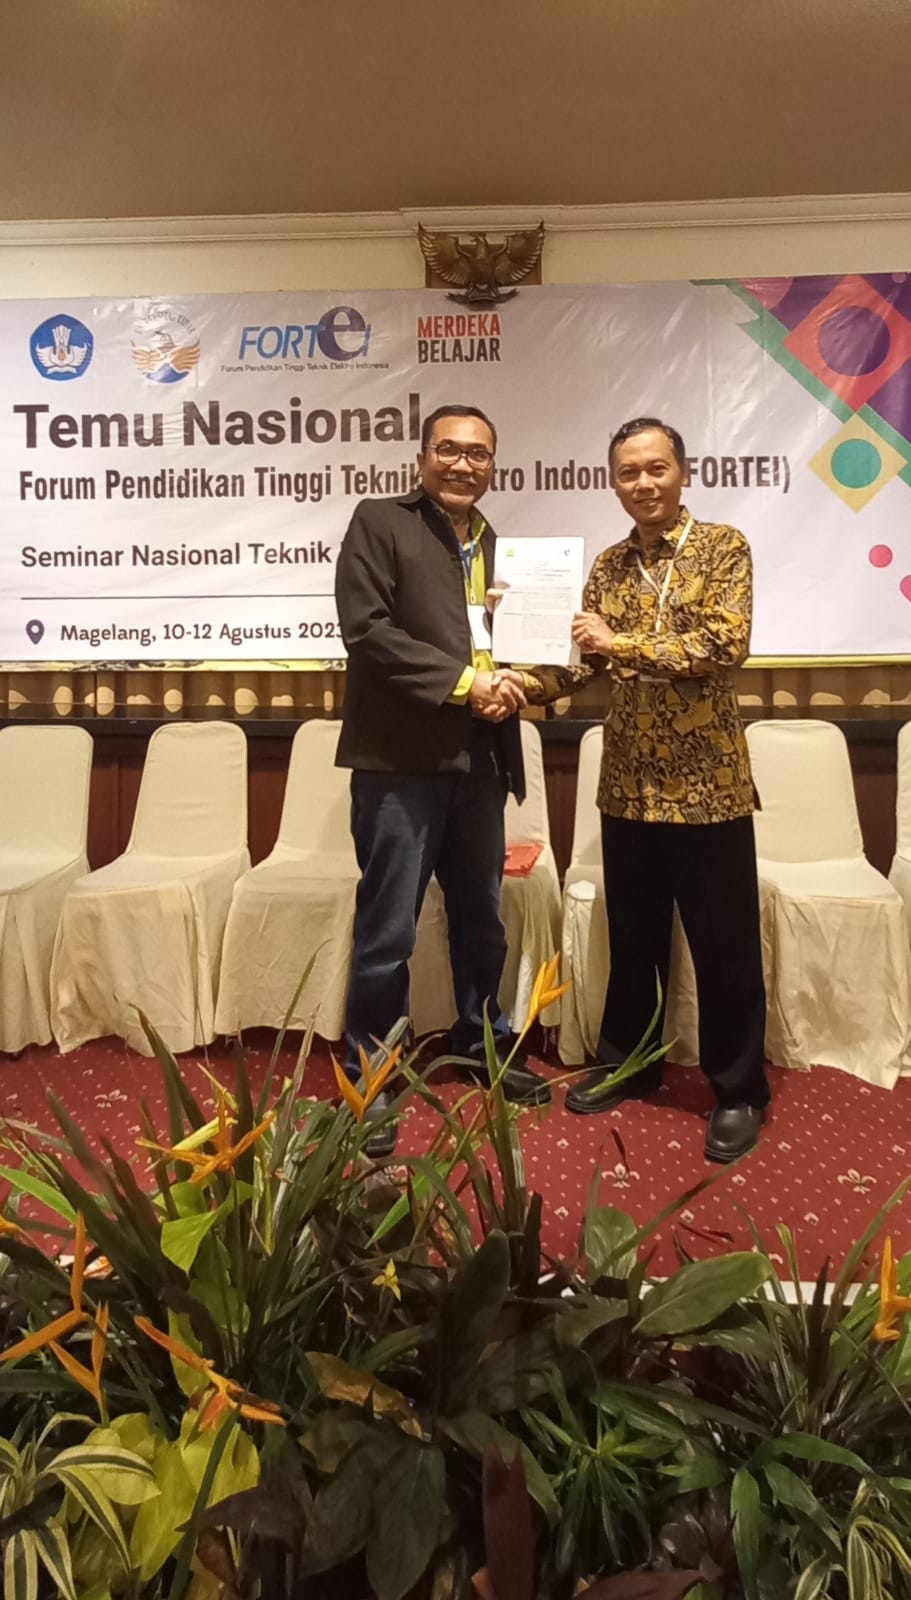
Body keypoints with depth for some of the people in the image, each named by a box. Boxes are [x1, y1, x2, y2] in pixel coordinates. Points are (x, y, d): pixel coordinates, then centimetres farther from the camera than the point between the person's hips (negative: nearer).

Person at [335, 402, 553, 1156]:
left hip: (479, 757, 7)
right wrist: (462, 683, -16)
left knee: (482, 918, 18)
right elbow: (366, 628, -13)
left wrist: (509, 686, -2)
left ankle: (484, 1048, 36)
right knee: (387, 929, 0)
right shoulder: (379, 522, -2)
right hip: (402, 756, -6)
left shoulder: (494, 542, 17)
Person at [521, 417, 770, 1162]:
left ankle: (740, 1091, 21)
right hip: (630, 783, 5)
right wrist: (532, 681, -14)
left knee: (724, 944, 5)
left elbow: (725, 645, -17)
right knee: (633, 935, 16)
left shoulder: (723, 546, -4)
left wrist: (623, 643, -20)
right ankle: (627, 1063, 33)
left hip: (707, 782, -4)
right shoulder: (608, 566, 10)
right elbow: (586, 660, 4)